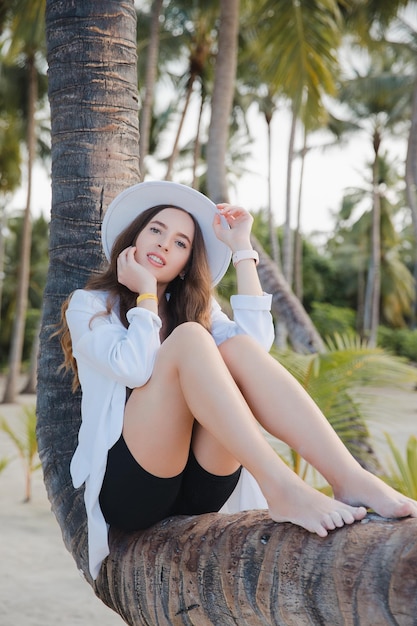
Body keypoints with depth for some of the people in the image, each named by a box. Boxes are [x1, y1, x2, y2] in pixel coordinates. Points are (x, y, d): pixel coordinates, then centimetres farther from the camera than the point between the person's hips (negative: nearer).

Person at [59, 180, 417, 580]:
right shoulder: (89, 305, 9)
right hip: (128, 487, -4)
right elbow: (133, 368, -14)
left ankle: (352, 481, -36)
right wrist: (145, 292, -3)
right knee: (188, 337, -24)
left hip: (200, 492, 4)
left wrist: (242, 249, 2)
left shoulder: (193, 307, 22)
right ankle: (281, 489, -40)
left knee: (239, 348, -20)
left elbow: (258, 341, -2)